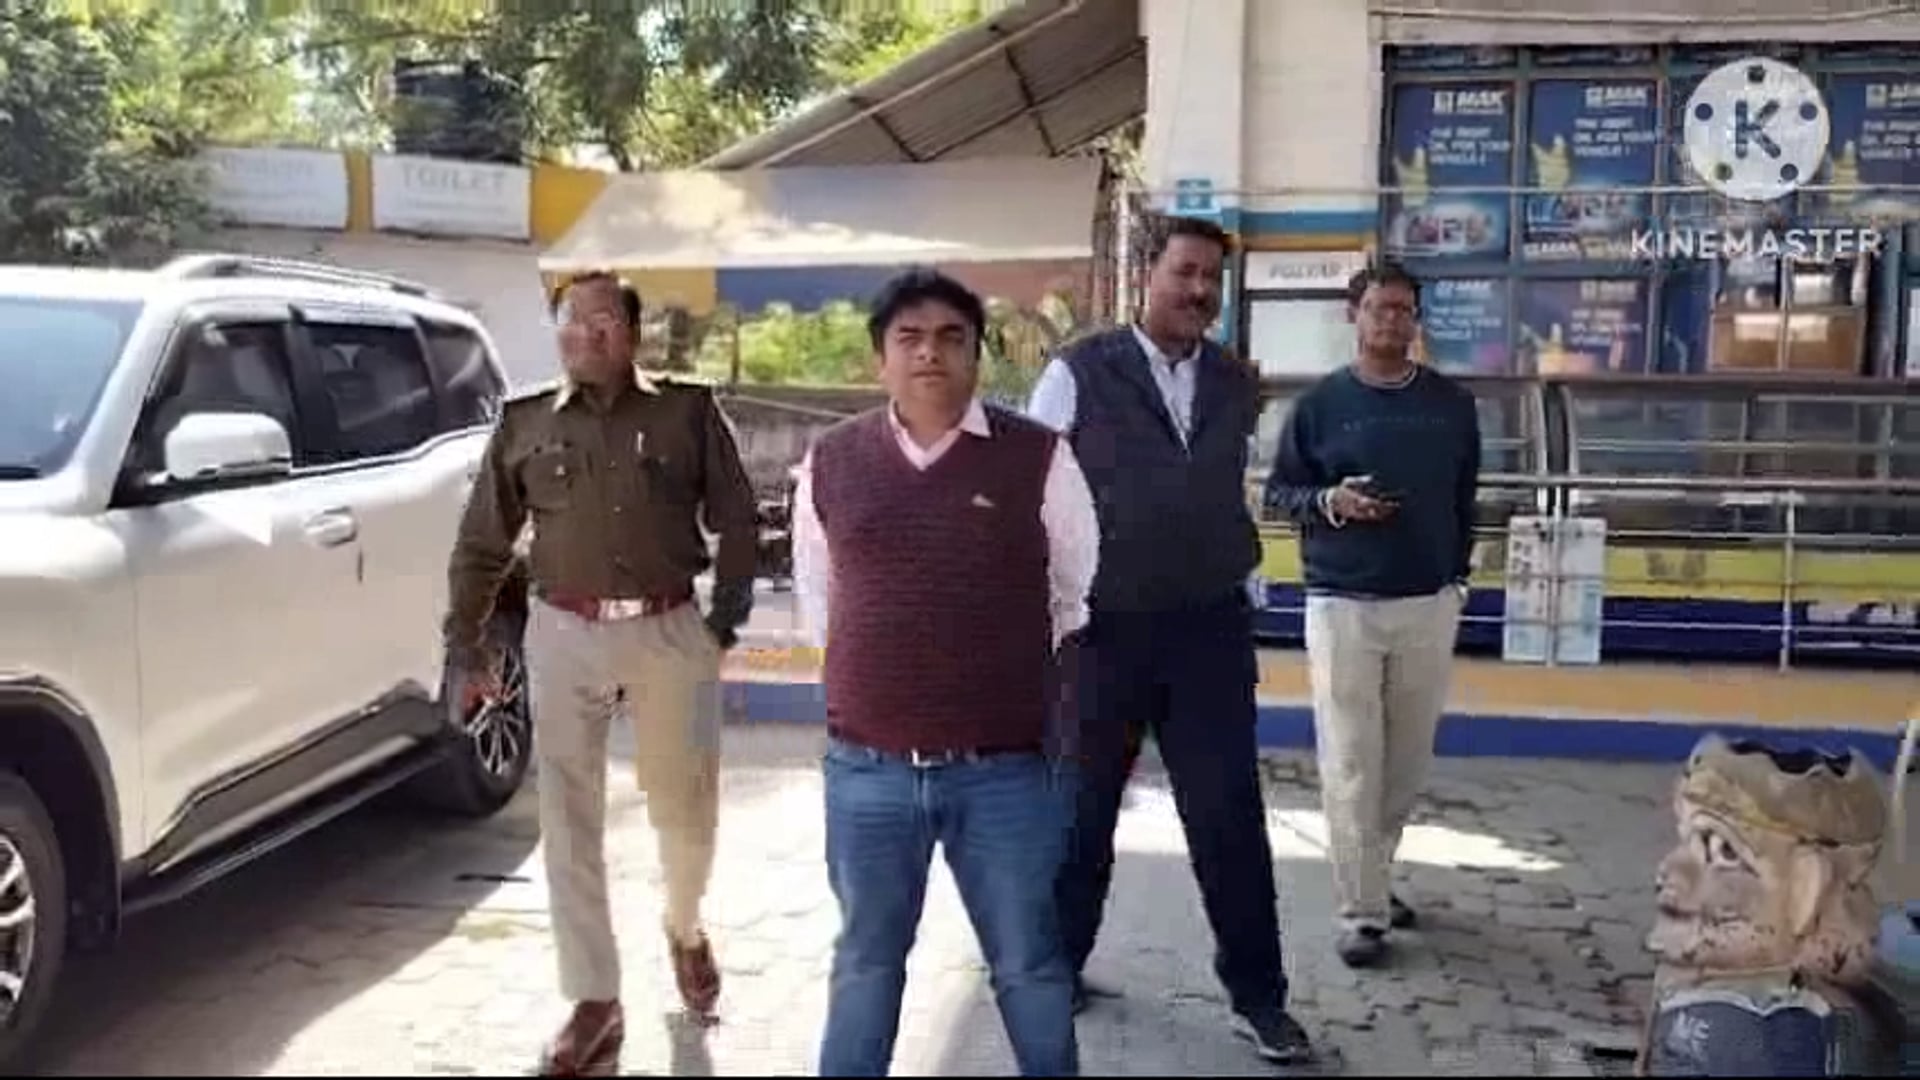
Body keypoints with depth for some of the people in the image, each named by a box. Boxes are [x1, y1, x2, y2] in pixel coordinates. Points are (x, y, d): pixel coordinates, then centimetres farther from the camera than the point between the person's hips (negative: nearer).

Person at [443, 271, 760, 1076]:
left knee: (685, 805, 10)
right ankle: (595, 1005, 12)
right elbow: (481, 543, 10)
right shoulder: (525, 424, 6)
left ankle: (685, 930, 42)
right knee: (569, 821, 2)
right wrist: (466, 640, 5)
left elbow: (735, 520, 3)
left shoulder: (689, 411, 2)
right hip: (565, 634, 1)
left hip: (671, 632, -1)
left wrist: (726, 618, -3)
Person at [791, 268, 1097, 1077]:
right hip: (867, 768, 2)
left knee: (1029, 965, 14)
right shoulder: (830, 462, 1)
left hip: (1006, 770, -2)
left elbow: (1077, 591, 7)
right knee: (865, 959, 19)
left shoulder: (1038, 458, -6)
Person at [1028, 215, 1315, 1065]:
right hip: (1102, 630, -2)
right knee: (1081, 811, 12)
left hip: (1210, 630, 3)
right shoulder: (1078, 374, -6)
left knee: (1231, 820, 4)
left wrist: (1239, 594, 14)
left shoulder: (1237, 387, 7)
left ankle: (1258, 996, 18)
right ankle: (1059, 966, 32)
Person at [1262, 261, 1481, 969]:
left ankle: (1371, 876, 31)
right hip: (1342, 605, -3)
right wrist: (1330, 502, -16)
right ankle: (1363, 911, 5)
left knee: (1408, 761, 12)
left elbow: (1465, 497, 16)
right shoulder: (1320, 404, -2)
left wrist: (1459, 572, 12)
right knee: (1351, 767, -3)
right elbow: (1278, 491, 2)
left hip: (1429, 604, 3)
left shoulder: (1453, 404, 7)